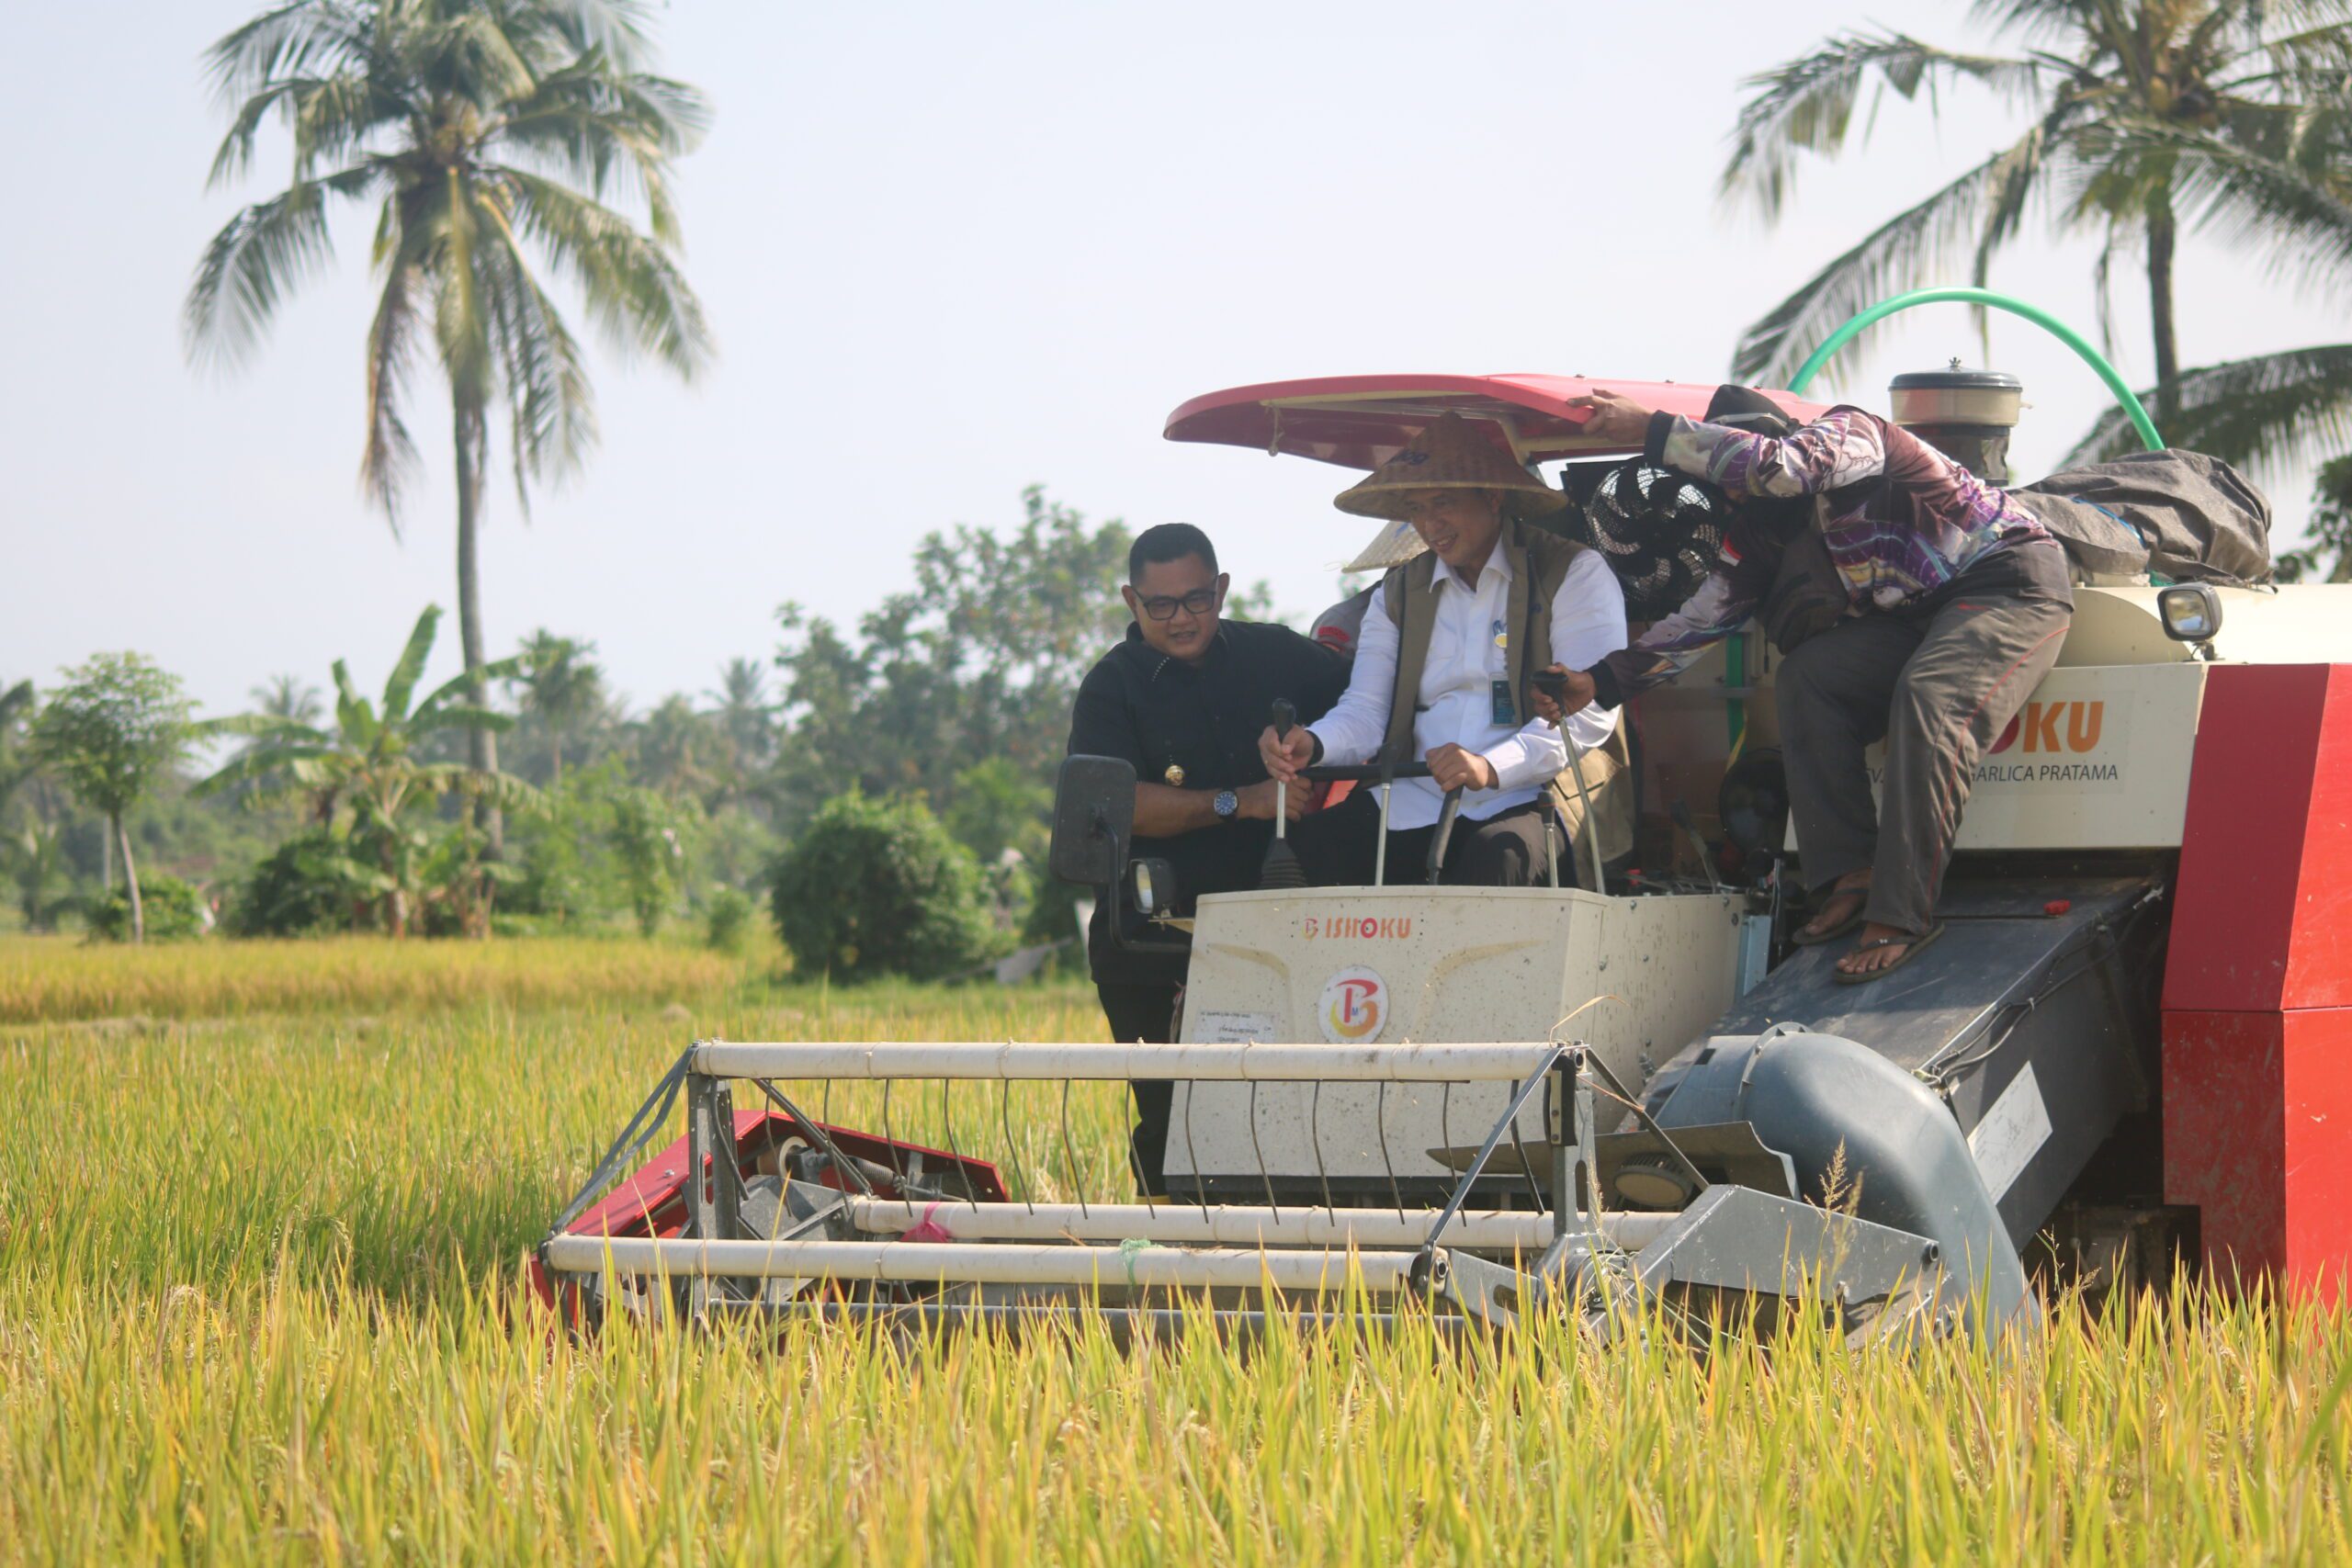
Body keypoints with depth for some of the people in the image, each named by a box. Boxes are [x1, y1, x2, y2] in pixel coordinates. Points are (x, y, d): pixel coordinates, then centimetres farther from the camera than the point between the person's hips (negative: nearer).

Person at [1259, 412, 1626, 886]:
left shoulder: (1573, 574, 4)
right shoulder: (1399, 593, 20)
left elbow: (1591, 711, -8)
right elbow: (1365, 711, 10)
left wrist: (1492, 767, -24)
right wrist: (1311, 745, -15)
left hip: (1524, 799, -4)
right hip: (1410, 804, 4)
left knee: (1495, 861, -38)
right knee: (1309, 850, -23)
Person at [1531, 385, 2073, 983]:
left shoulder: (1849, 433, -15)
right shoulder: (1767, 535, 7)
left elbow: (1781, 466, -35)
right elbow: (1705, 614, 8)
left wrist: (1651, 430, -33)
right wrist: (1601, 680, -1)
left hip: (2016, 582, -8)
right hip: (1918, 614, 8)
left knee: (1928, 695, -33)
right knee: (1806, 673, -13)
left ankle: (1900, 915, -36)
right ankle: (1850, 874, -17)